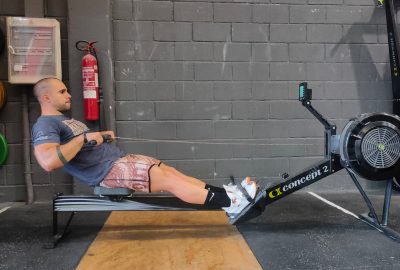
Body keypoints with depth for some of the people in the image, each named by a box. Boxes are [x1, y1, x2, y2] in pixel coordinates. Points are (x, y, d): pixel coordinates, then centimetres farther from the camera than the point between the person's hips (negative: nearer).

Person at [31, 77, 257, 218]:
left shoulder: (64, 120, 23)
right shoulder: (45, 125, -10)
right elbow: (48, 162, -28)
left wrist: (101, 136, 12)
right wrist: (83, 137, -21)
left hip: (118, 158, 10)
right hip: (105, 170, -10)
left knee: (172, 172, 0)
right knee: (168, 180, -16)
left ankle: (228, 192, -2)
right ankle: (231, 203, -13)